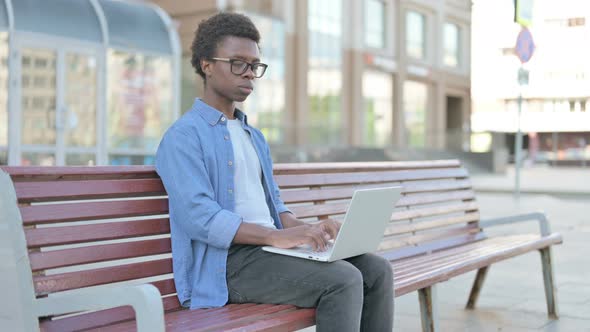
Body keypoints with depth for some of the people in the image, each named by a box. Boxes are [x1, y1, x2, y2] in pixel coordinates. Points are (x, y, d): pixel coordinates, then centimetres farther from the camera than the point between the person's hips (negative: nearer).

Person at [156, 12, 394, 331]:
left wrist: (303, 229, -2)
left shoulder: (255, 137, 22)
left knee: (377, 270, -7)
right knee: (343, 281, -24)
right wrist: (276, 236, -27)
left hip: (268, 248, 8)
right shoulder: (183, 136, -6)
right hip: (228, 260, -8)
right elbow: (198, 216, -18)